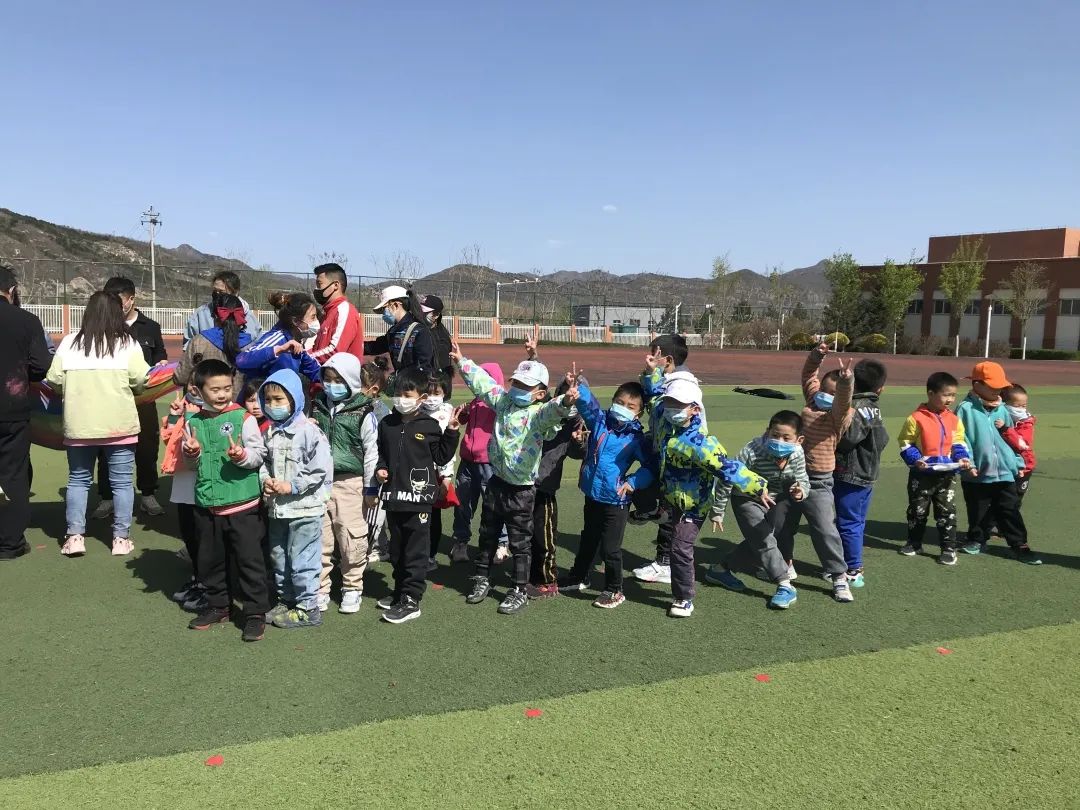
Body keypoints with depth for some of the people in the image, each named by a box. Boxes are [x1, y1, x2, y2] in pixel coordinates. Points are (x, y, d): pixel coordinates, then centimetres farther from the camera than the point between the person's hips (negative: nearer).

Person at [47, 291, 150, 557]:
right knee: (121, 481, 7)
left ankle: (74, 536, 12)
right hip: (119, 424, -2)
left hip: (79, 425, 2)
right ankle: (121, 538, 10)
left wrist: (74, 392, 19)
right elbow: (141, 380, -10)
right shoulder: (128, 344, -4)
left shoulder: (69, 342, 2)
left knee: (78, 480, 15)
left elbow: (54, 380, -1)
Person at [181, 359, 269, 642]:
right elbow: (190, 463, 14)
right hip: (206, 505, 5)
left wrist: (242, 456, -26)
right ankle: (217, 606, 35)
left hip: (242, 504, -5)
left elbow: (259, 454, -7)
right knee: (210, 558, 17)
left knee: (249, 558, 1)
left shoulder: (243, 418, -7)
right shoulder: (194, 422, 6)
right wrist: (191, 454, -8)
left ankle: (255, 612, 11)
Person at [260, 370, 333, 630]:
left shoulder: (309, 431, -15)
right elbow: (264, 462, 17)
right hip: (277, 508, 8)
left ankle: (308, 608, 13)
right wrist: (265, 481, -4)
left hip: (304, 509, -8)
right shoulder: (270, 433, 7)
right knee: (279, 557, 18)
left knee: (302, 560, -1)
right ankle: (286, 601, 35)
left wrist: (291, 486, -17)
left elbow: (320, 471, -17)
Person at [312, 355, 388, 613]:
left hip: (349, 483, -4)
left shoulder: (364, 413, -7)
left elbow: (371, 452, -5)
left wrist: (370, 487, -4)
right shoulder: (318, 407, 8)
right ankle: (320, 589, 20)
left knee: (351, 538, 2)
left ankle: (352, 588, 18)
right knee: (319, 538, 7)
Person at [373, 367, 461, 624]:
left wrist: (450, 433, -8)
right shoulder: (387, 424, 8)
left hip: (418, 497, -5)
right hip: (393, 495, 5)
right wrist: (380, 468, 2)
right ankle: (400, 592, 31)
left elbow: (441, 457, 1)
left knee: (416, 551, 0)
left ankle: (411, 601, 5)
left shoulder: (429, 426, -3)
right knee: (396, 548, 17)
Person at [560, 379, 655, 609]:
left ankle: (614, 591, 23)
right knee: (588, 540, 25)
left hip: (615, 501, -5)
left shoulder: (637, 438, -11)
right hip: (591, 495, 5)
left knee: (610, 548, 5)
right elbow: (586, 401, -13)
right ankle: (578, 578, 44)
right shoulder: (599, 420, -2)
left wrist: (633, 482, -19)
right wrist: (578, 384, -32)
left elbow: (651, 467, -8)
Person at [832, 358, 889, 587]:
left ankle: (853, 571, 5)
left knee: (848, 524, -1)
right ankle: (850, 565, 26)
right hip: (867, 475, 9)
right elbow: (882, 440, 11)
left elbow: (846, 438, -27)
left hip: (849, 476, -9)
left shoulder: (857, 408, -17)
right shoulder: (874, 409, 9)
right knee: (857, 523, 16)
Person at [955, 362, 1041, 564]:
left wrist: (1018, 462, 13)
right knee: (978, 512, 12)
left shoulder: (1002, 409, 7)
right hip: (977, 475, -4)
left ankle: (1020, 545, 16)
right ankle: (977, 540, 29)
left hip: (1005, 472, 4)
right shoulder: (966, 409, -10)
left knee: (1010, 511, 8)